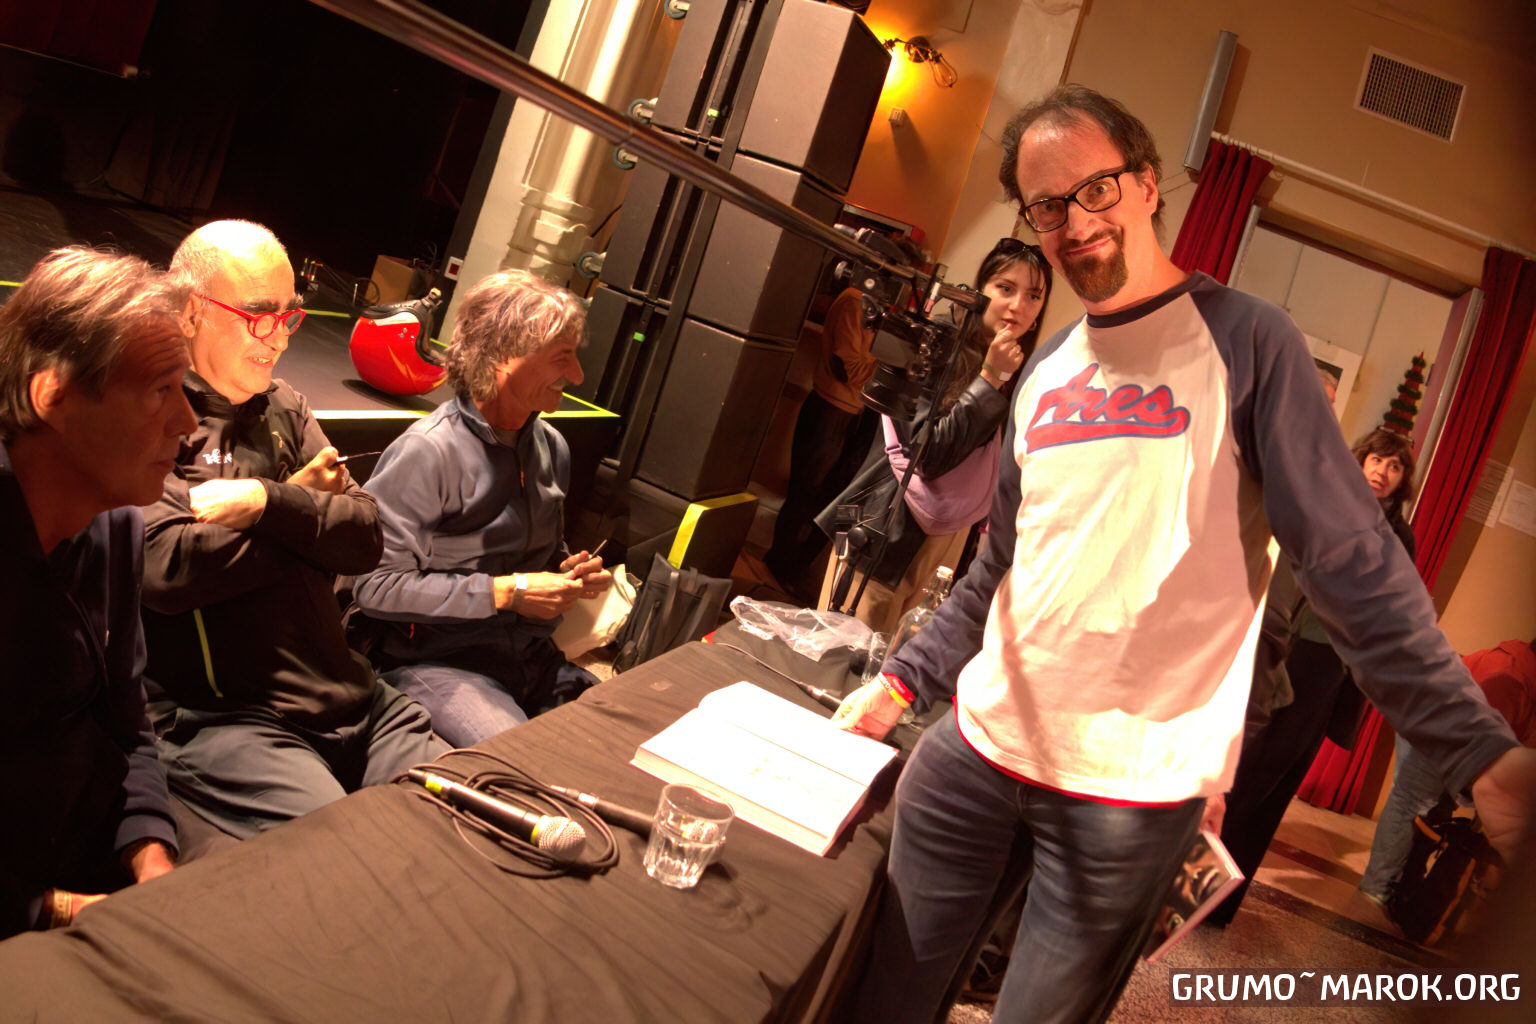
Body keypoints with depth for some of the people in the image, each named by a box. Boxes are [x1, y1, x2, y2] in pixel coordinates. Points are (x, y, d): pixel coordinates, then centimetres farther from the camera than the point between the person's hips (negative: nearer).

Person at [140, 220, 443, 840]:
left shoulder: (283, 409, 18)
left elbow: (366, 538, 9)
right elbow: (166, 567, -17)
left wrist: (268, 501, -10)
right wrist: (304, 505, -2)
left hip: (348, 697, 6)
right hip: (216, 714, -6)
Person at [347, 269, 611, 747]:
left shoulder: (551, 447, 10)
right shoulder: (427, 451, -14)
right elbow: (374, 585, -17)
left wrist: (572, 573, 2)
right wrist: (503, 592, -17)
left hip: (532, 654, 7)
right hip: (436, 661, -7)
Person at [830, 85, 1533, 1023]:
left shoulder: (1244, 343, -7)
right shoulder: (1046, 372, 10)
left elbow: (1354, 563, -11)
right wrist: (904, 682, 10)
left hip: (1134, 789, -5)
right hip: (977, 745, 6)